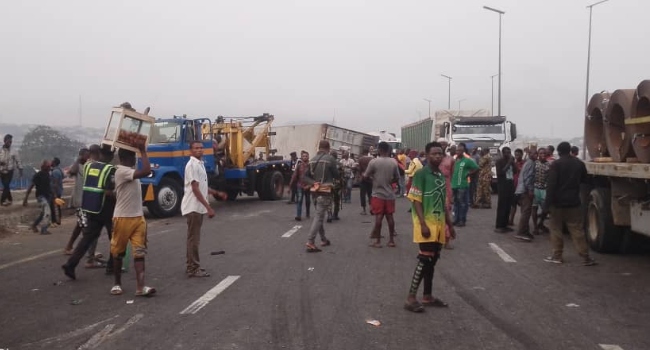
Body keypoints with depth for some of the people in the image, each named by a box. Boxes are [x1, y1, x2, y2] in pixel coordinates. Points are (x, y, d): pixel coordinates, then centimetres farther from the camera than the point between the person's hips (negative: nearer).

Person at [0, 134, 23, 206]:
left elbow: (18, 160, 2)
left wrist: (20, 170, 1)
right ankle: (10, 199, 23)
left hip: (10, 171, -2)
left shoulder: (13, 151, -2)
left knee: (6, 185, -10)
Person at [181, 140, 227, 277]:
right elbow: (195, 189, -21)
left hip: (198, 207, 10)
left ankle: (192, 266, 23)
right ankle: (193, 269, 0)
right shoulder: (192, 165, -16)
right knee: (194, 239, -5)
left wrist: (217, 193, 20)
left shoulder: (200, 164, 14)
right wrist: (208, 207, -23)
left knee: (194, 238, 15)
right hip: (194, 207, -10)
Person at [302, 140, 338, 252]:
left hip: (315, 191, 7)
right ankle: (310, 242, -16)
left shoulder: (312, 160, 7)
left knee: (319, 215, 19)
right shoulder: (330, 159, -11)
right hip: (325, 191, -7)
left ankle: (323, 239, 29)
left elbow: (305, 177, 4)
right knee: (319, 217, -8)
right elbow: (336, 175, -3)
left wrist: (313, 182, -7)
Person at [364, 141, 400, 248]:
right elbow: (397, 178, 6)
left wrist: (373, 178, 16)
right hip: (390, 194, 3)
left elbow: (366, 176, -4)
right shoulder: (394, 162, -1)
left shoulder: (373, 162, -11)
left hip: (378, 194, -3)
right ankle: (391, 240, 13)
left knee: (378, 216, -1)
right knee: (389, 216, 8)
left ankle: (378, 241, 1)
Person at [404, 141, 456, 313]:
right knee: (424, 260, -9)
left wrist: (449, 224, 16)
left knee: (432, 261, 12)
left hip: (439, 224, 7)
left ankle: (427, 296, 22)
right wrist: (423, 224, -21)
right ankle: (411, 298, -3)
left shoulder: (441, 176, 12)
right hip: (426, 224, -7)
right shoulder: (421, 174, -10)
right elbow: (416, 201, -14)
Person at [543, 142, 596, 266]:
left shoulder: (556, 164, -11)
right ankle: (585, 257, 2)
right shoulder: (579, 163, 4)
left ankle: (557, 256, 9)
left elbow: (551, 185, -16)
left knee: (556, 229, 7)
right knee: (577, 230, 4)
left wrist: (547, 203, -15)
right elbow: (584, 180, 19)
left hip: (558, 202, -4)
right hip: (573, 202, 4)